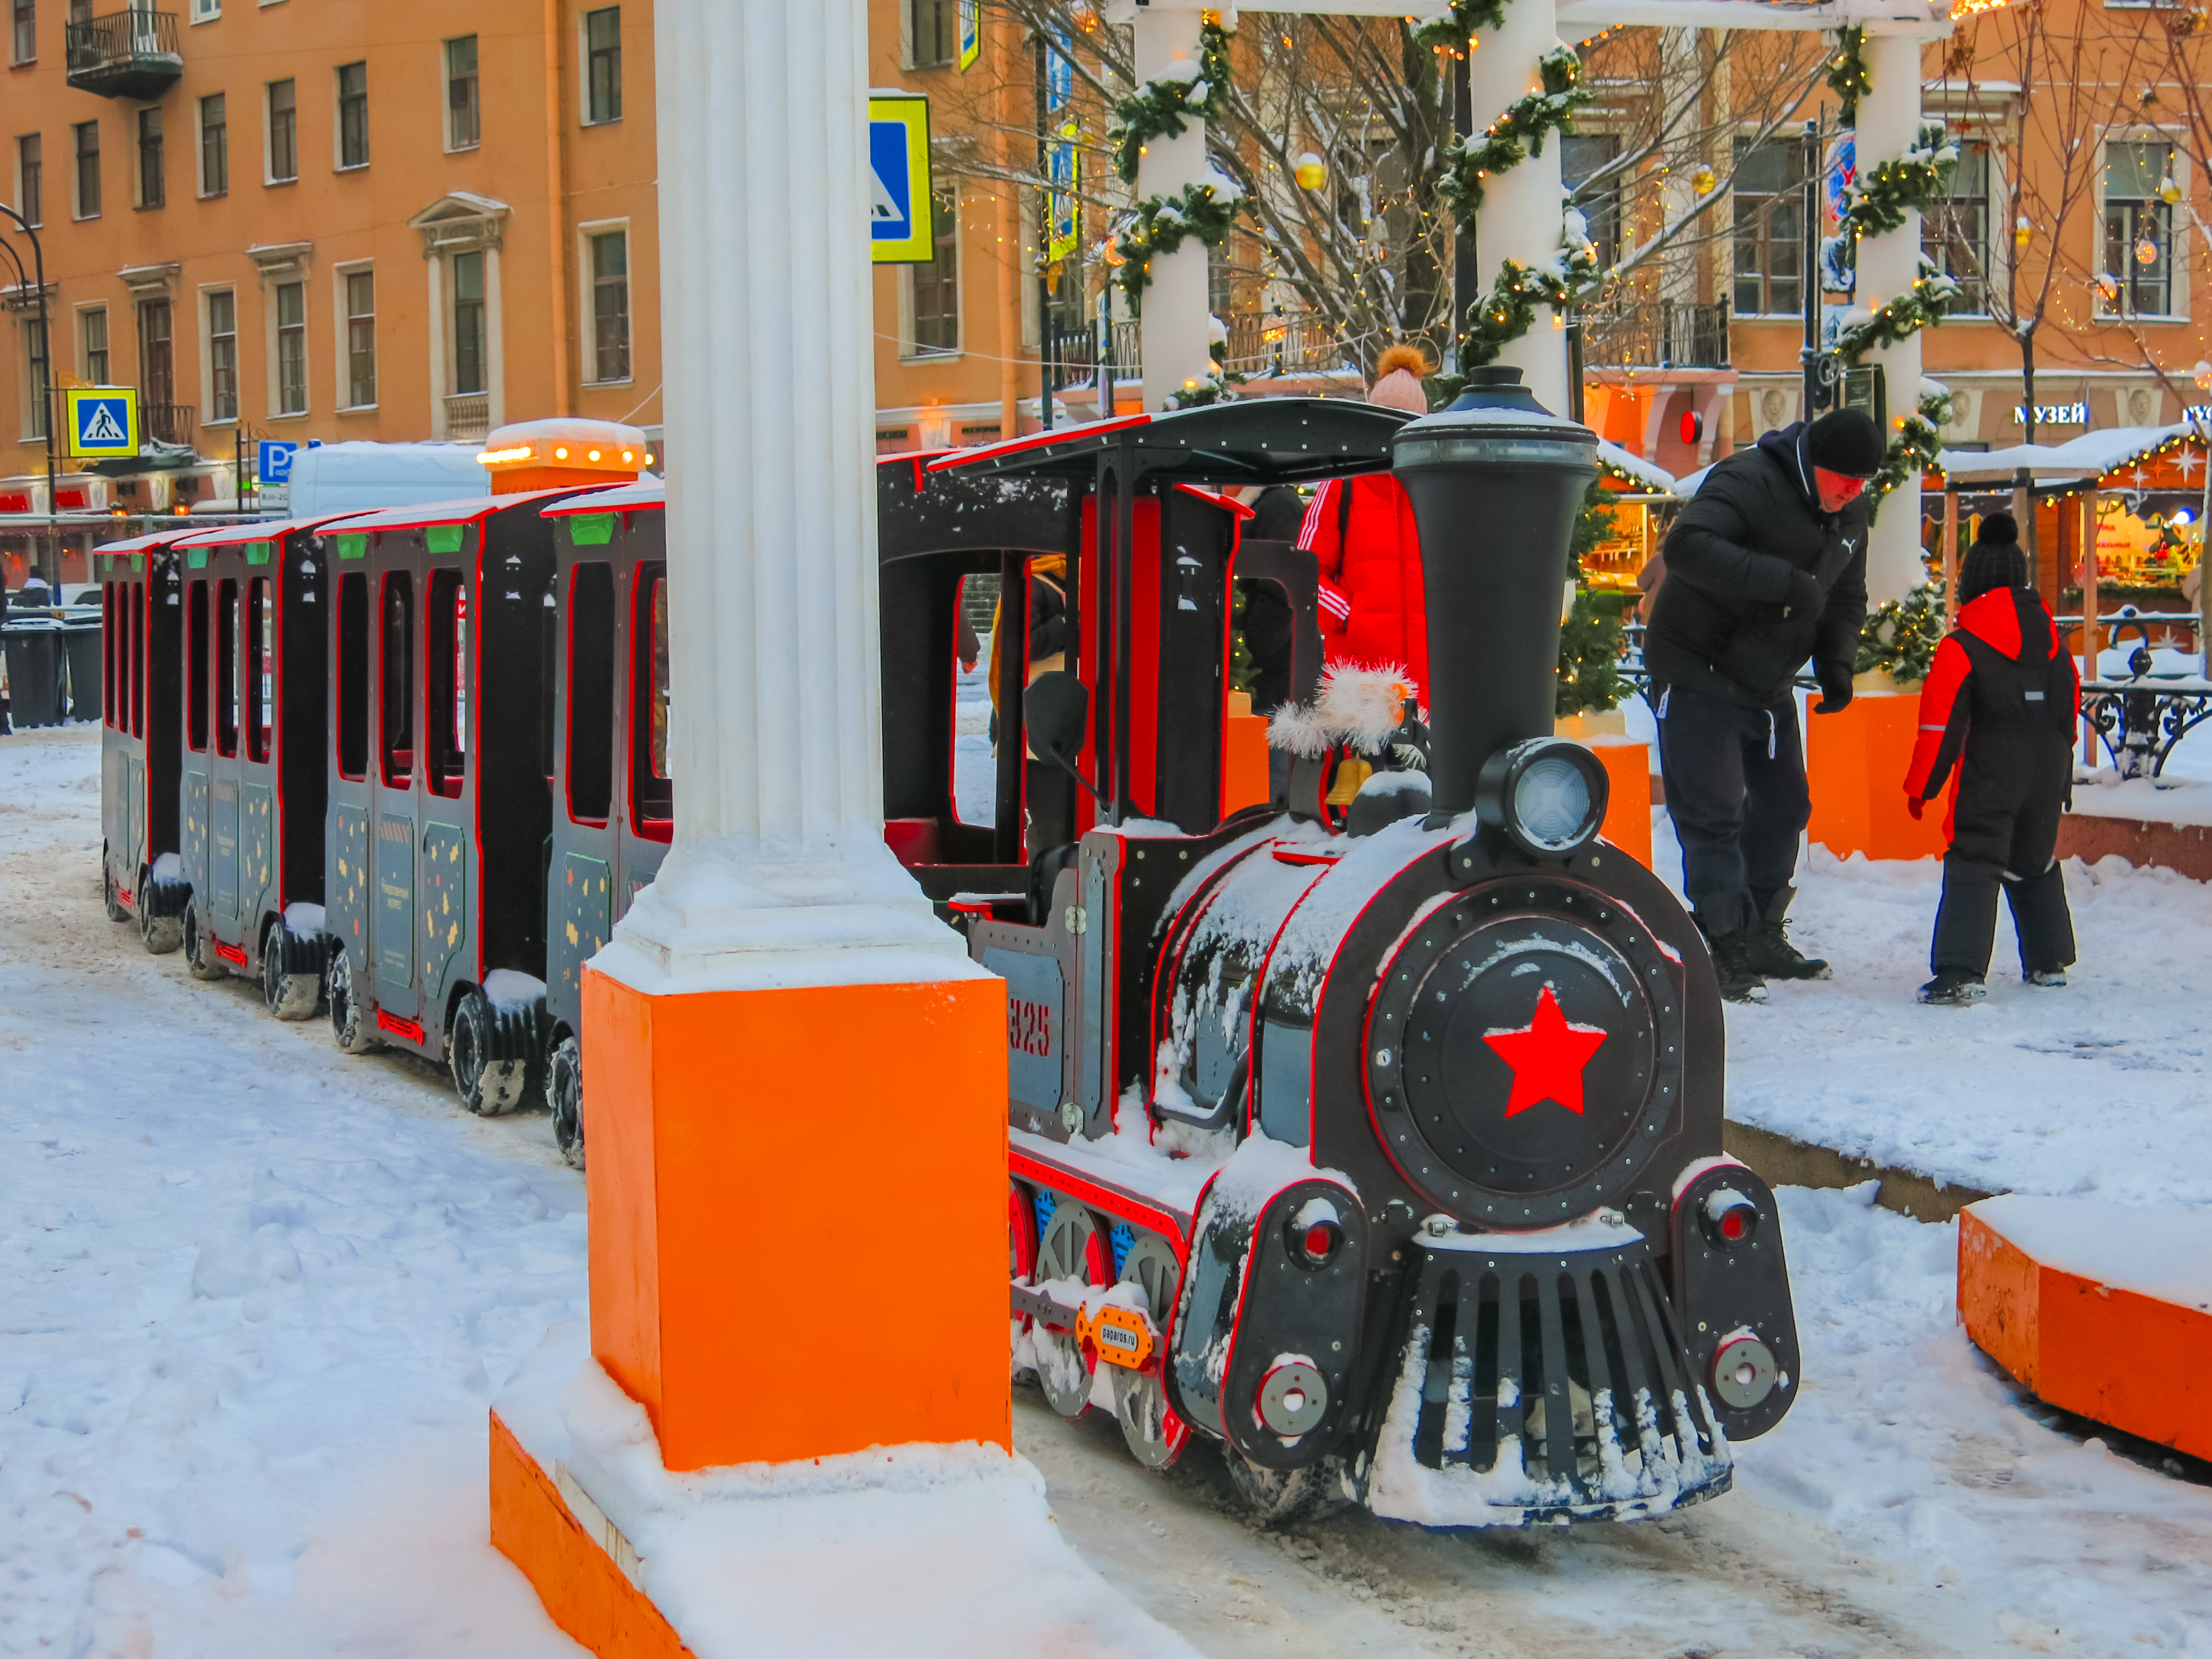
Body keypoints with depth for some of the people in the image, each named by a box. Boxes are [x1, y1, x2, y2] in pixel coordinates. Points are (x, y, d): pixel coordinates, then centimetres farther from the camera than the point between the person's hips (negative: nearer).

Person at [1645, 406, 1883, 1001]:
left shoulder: (1849, 517, 4)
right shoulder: (1747, 483, -22)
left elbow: (1846, 599, 17)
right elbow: (1686, 545, -39)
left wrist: (1836, 664, -3)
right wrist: (1783, 580, -41)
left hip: (1768, 684, 9)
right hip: (1698, 676, -9)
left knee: (1783, 807, 15)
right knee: (1712, 815, -11)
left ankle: (1762, 937, 28)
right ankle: (1728, 952, -7)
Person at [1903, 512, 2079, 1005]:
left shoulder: (1962, 646, -9)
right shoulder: (2052, 639, 11)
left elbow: (1941, 722, -11)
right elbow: (2071, 707, 19)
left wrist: (1921, 786, -2)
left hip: (1989, 779, -6)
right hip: (2048, 775, 6)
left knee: (1972, 869, -9)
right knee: (2036, 864, 23)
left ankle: (1959, 974, -21)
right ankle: (2049, 961, 30)